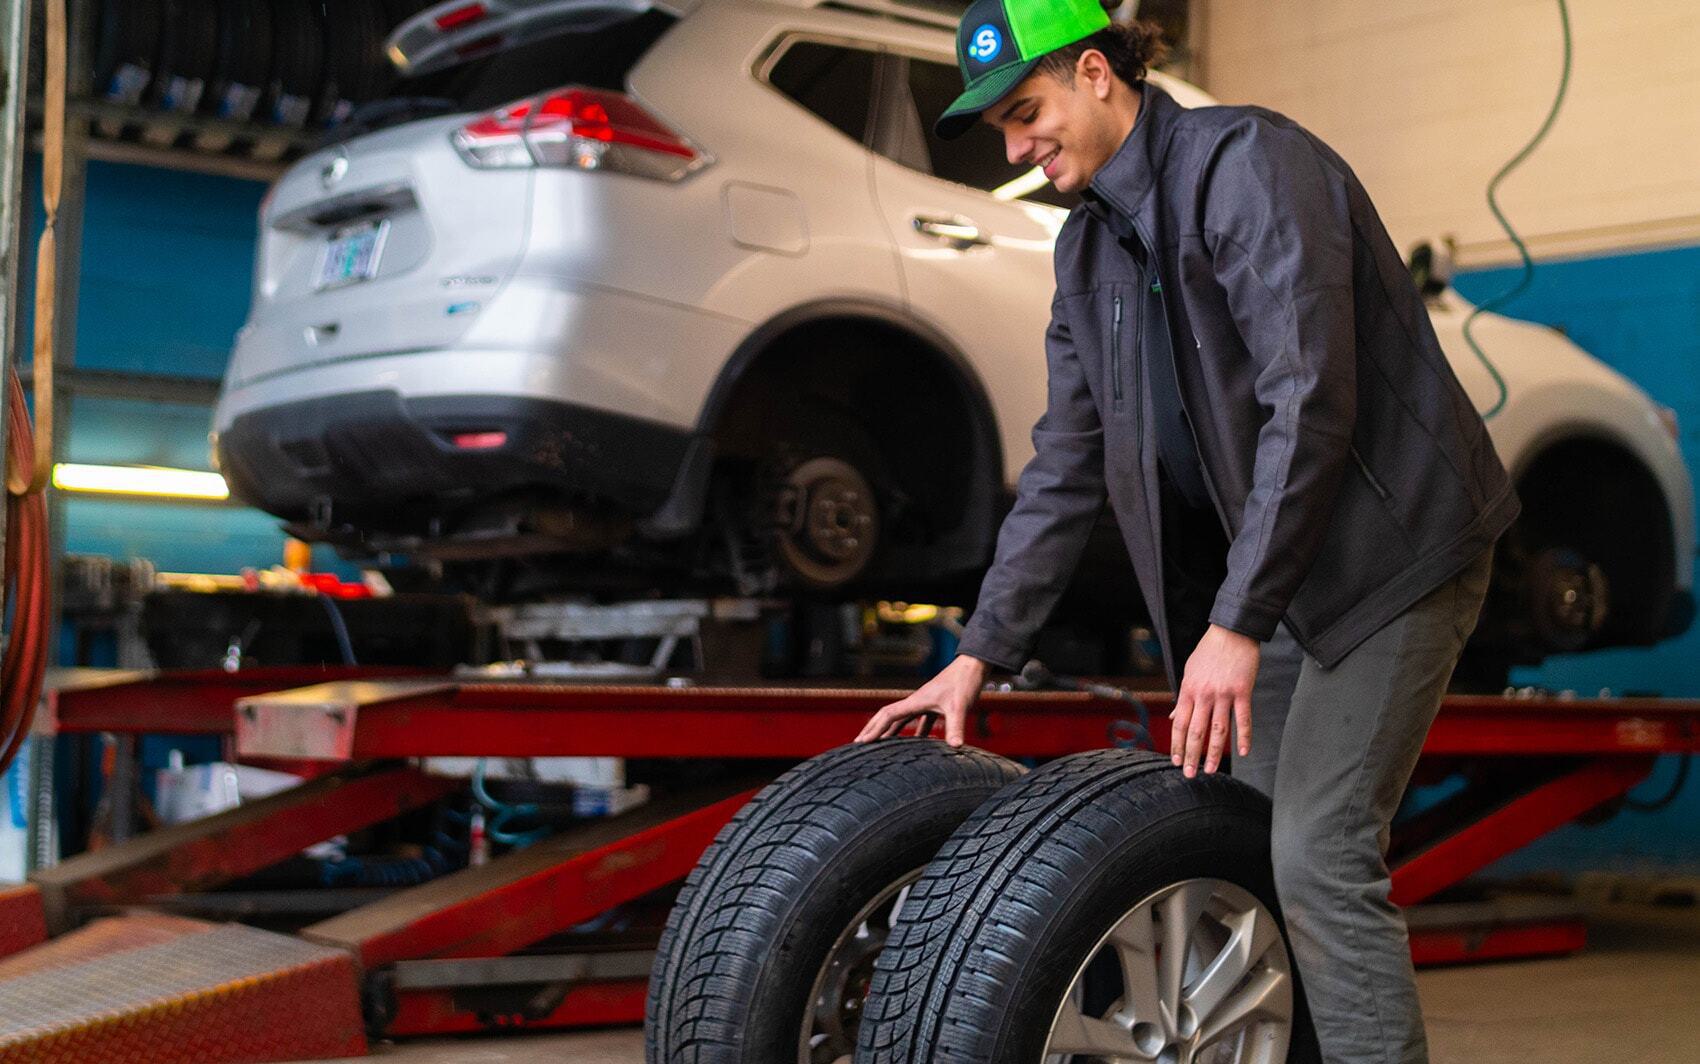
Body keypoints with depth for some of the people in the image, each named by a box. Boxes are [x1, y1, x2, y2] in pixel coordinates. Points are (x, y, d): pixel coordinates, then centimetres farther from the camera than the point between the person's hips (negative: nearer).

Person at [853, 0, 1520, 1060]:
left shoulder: (1248, 162, -16)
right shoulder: (1090, 247, 11)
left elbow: (1311, 402, -24)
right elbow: (1066, 466, 15)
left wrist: (1235, 624, -26)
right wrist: (978, 655, 10)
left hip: (1391, 540, -8)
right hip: (1275, 563, 8)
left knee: (1319, 854, -14)